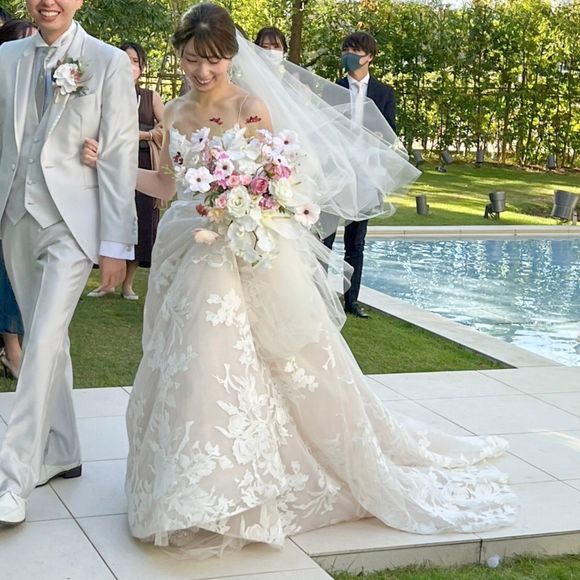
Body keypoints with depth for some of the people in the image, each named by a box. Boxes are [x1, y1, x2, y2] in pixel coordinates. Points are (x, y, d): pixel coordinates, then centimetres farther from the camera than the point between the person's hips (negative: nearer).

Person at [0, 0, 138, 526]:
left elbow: (119, 156, -6)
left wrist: (116, 243, -9)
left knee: (45, 340, -13)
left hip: (72, 221, -5)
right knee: (44, 339, 14)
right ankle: (60, 453, 27)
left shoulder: (110, 63, -4)